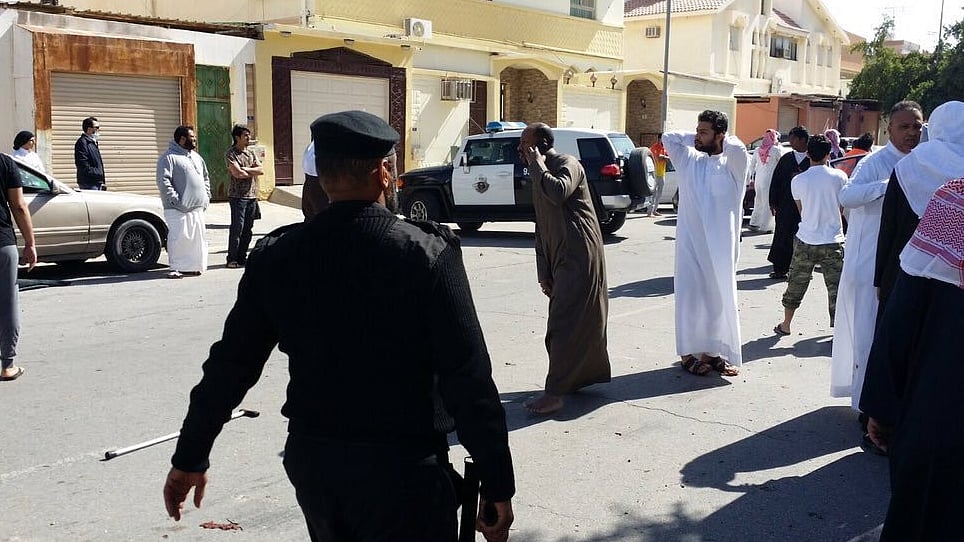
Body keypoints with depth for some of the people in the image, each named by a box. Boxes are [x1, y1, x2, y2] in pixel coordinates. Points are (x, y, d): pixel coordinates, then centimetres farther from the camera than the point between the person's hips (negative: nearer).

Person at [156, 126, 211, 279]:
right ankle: (176, 268, 0)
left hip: (197, 208, 7)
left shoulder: (196, 157, 19)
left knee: (197, 238, 7)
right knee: (179, 237, -8)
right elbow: (163, 181, -14)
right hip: (178, 209, -7)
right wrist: (175, 200, -19)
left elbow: (206, 178, 27)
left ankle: (193, 266, 16)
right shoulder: (168, 157, -6)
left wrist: (206, 197, 15)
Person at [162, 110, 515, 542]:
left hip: (311, 462, 5)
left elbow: (229, 367, 2)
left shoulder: (276, 256, -4)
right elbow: (468, 380, -17)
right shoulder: (428, 253, -15)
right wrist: (497, 485, -8)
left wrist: (190, 458, 15)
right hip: (400, 470, -5)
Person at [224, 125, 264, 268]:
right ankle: (232, 259, -2)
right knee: (237, 228, -8)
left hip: (252, 195, 6)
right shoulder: (231, 153, -4)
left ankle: (242, 258, 13)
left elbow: (261, 170, 4)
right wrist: (253, 172, -1)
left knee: (247, 229, 7)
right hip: (238, 196, -6)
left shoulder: (251, 153, 16)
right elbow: (237, 173, -16)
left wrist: (246, 169, -10)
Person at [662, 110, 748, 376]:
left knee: (719, 296, 6)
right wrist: (696, 137, 6)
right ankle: (689, 352, 6)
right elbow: (668, 137, 9)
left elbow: (737, 148, -23)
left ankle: (711, 352, 16)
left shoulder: (732, 165, -3)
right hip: (690, 244, 1)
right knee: (691, 296, 0)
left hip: (719, 246, -1)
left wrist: (722, 139, -4)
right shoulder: (689, 160, 7)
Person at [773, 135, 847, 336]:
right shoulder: (839, 177, -5)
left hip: (805, 242, 1)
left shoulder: (798, 180, -4)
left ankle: (786, 325, 26)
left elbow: (801, 211, 7)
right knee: (836, 287, 4)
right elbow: (841, 209, 5)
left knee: (796, 285, 15)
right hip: (833, 242, -1)